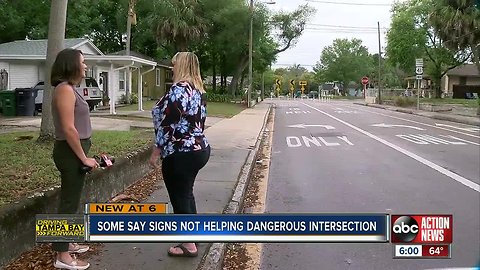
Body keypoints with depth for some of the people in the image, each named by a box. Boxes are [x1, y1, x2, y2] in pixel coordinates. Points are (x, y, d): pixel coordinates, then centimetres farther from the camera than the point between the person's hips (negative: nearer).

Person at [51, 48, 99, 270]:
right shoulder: (65, 89, -17)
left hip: (74, 151, 10)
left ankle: (66, 243, 33)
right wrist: (84, 158, -17)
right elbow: (69, 129, -23)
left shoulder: (69, 88, 14)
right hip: (71, 152, -10)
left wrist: (83, 155, 17)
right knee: (69, 202, -3)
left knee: (70, 200, 19)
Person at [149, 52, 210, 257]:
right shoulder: (198, 90, 11)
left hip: (180, 153, -9)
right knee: (186, 192, 22)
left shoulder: (178, 89, -17)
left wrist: (156, 152, -13)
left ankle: (189, 245, 11)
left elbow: (168, 124, -20)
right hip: (200, 148, 9)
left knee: (180, 197, 2)